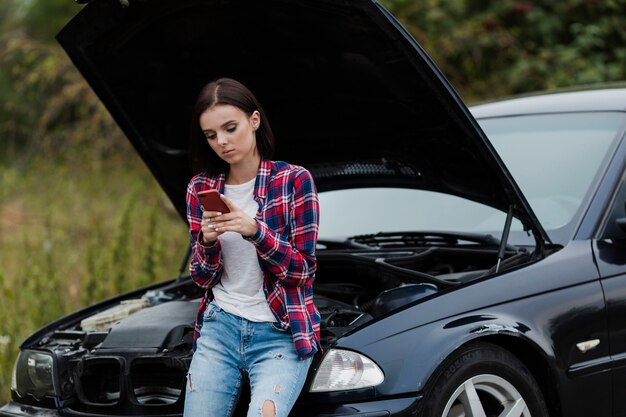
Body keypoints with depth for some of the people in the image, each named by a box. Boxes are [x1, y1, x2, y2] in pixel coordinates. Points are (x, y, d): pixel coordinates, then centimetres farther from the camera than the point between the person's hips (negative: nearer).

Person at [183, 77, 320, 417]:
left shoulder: (294, 180, -4)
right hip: (219, 327, 4)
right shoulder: (201, 189, 7)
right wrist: (208, 242, -12)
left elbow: (302, 271, -6)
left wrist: (254, 230, -21)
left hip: (280, 334, -4)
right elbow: (203, 278, 9)